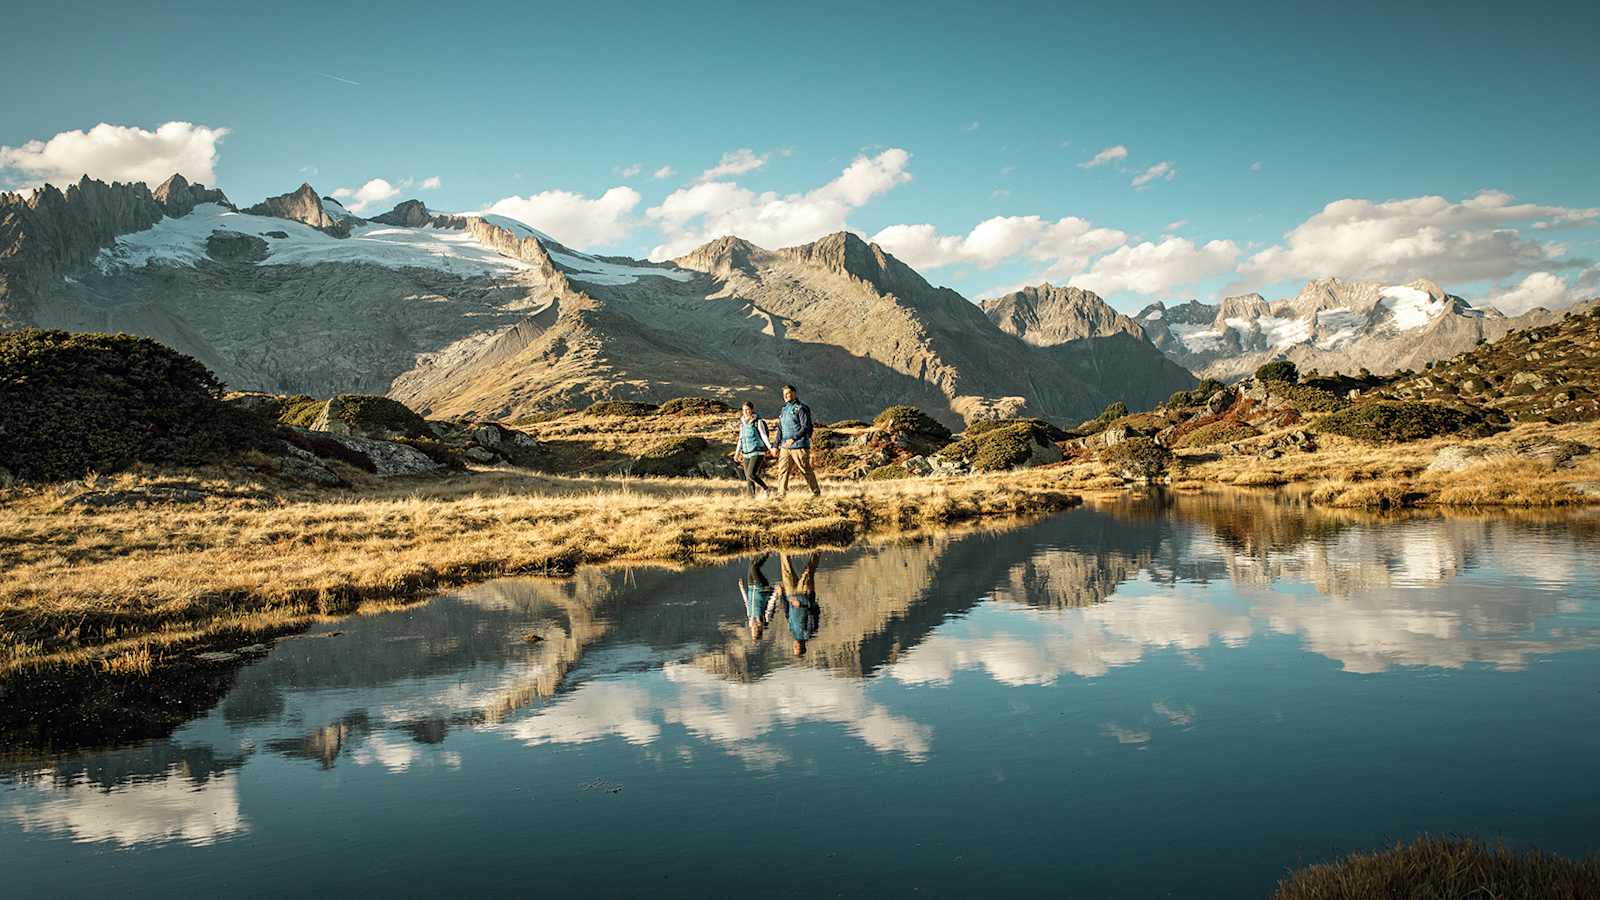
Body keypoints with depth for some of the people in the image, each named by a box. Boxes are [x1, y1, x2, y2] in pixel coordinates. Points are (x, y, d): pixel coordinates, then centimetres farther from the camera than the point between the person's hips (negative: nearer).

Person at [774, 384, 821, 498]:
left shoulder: (801, 408, -8)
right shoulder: (784, 410, 16)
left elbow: (806, 428, -17)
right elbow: (780, 429, 21)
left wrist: (794, 438, -28)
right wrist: (776, 446, 14)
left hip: (799, 446, -7)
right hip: (785, 447, 7)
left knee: (806, 471, 1)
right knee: (782, 470, -2)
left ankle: (816, 492, 15)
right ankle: (781, 495, -1)